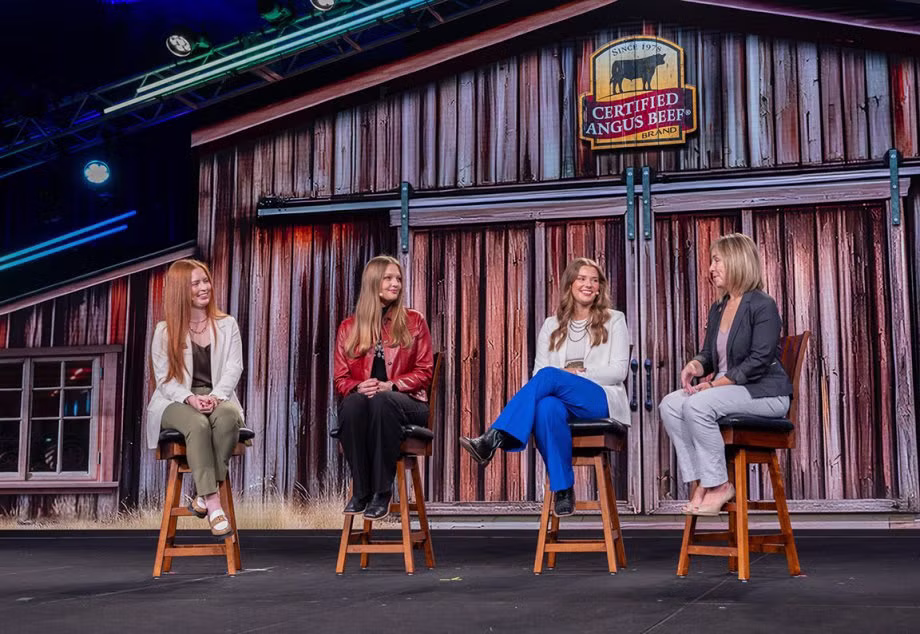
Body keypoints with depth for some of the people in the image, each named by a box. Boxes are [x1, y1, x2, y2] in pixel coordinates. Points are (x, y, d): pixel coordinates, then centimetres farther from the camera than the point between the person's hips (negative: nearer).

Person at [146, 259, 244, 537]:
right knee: (198, 424, -37)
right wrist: (190, 398, -19)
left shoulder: (227, 325, 13)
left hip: (218, 397, 1)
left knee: (228, 415, -37)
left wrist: (215, 396, -17)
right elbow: (165, 378, 2)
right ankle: (213, 503, -39)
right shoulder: (164, 331, 8)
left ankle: (203, 493, -28)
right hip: (176, 401, -1)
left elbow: (233, 368, 3)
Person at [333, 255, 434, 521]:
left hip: (407, 403, -1)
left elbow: (424, 372, 5)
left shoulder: (413, 321, 12)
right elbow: (340, 378, 10)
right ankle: (360, 491, -30)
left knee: (381, 401, -38)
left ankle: (382, 493, -34)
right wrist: (358, 387, -14)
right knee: (351, 404, -36)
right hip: (362, 398, 1)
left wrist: (390, 385, -13)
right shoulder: (349, 328, 15)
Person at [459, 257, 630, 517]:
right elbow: (537, 371, 11)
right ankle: (563, 490, -34)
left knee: (549, 376, -34)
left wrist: (577, 374, -8)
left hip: (601, 400, -2)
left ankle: (493, 440, -41)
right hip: (561, 400, 2)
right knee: (547, 407, -39)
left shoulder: (614, 320, 13)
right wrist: (567, 376, -11)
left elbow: (619, 371, 3)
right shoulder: (552, 325, 20)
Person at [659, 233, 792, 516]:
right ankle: (698, 482, -16)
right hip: (728, 389, 8)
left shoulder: (763, 306, -10)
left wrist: (713, 384, -21)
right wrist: (695, 365, -6)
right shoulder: (718, 309, 16)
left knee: (698, 405, -30)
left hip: (764, 392, -8)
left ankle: (718, 485, -18)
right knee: (670, 404, -15)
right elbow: (708, 354, 20)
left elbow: (759, 362, -19)